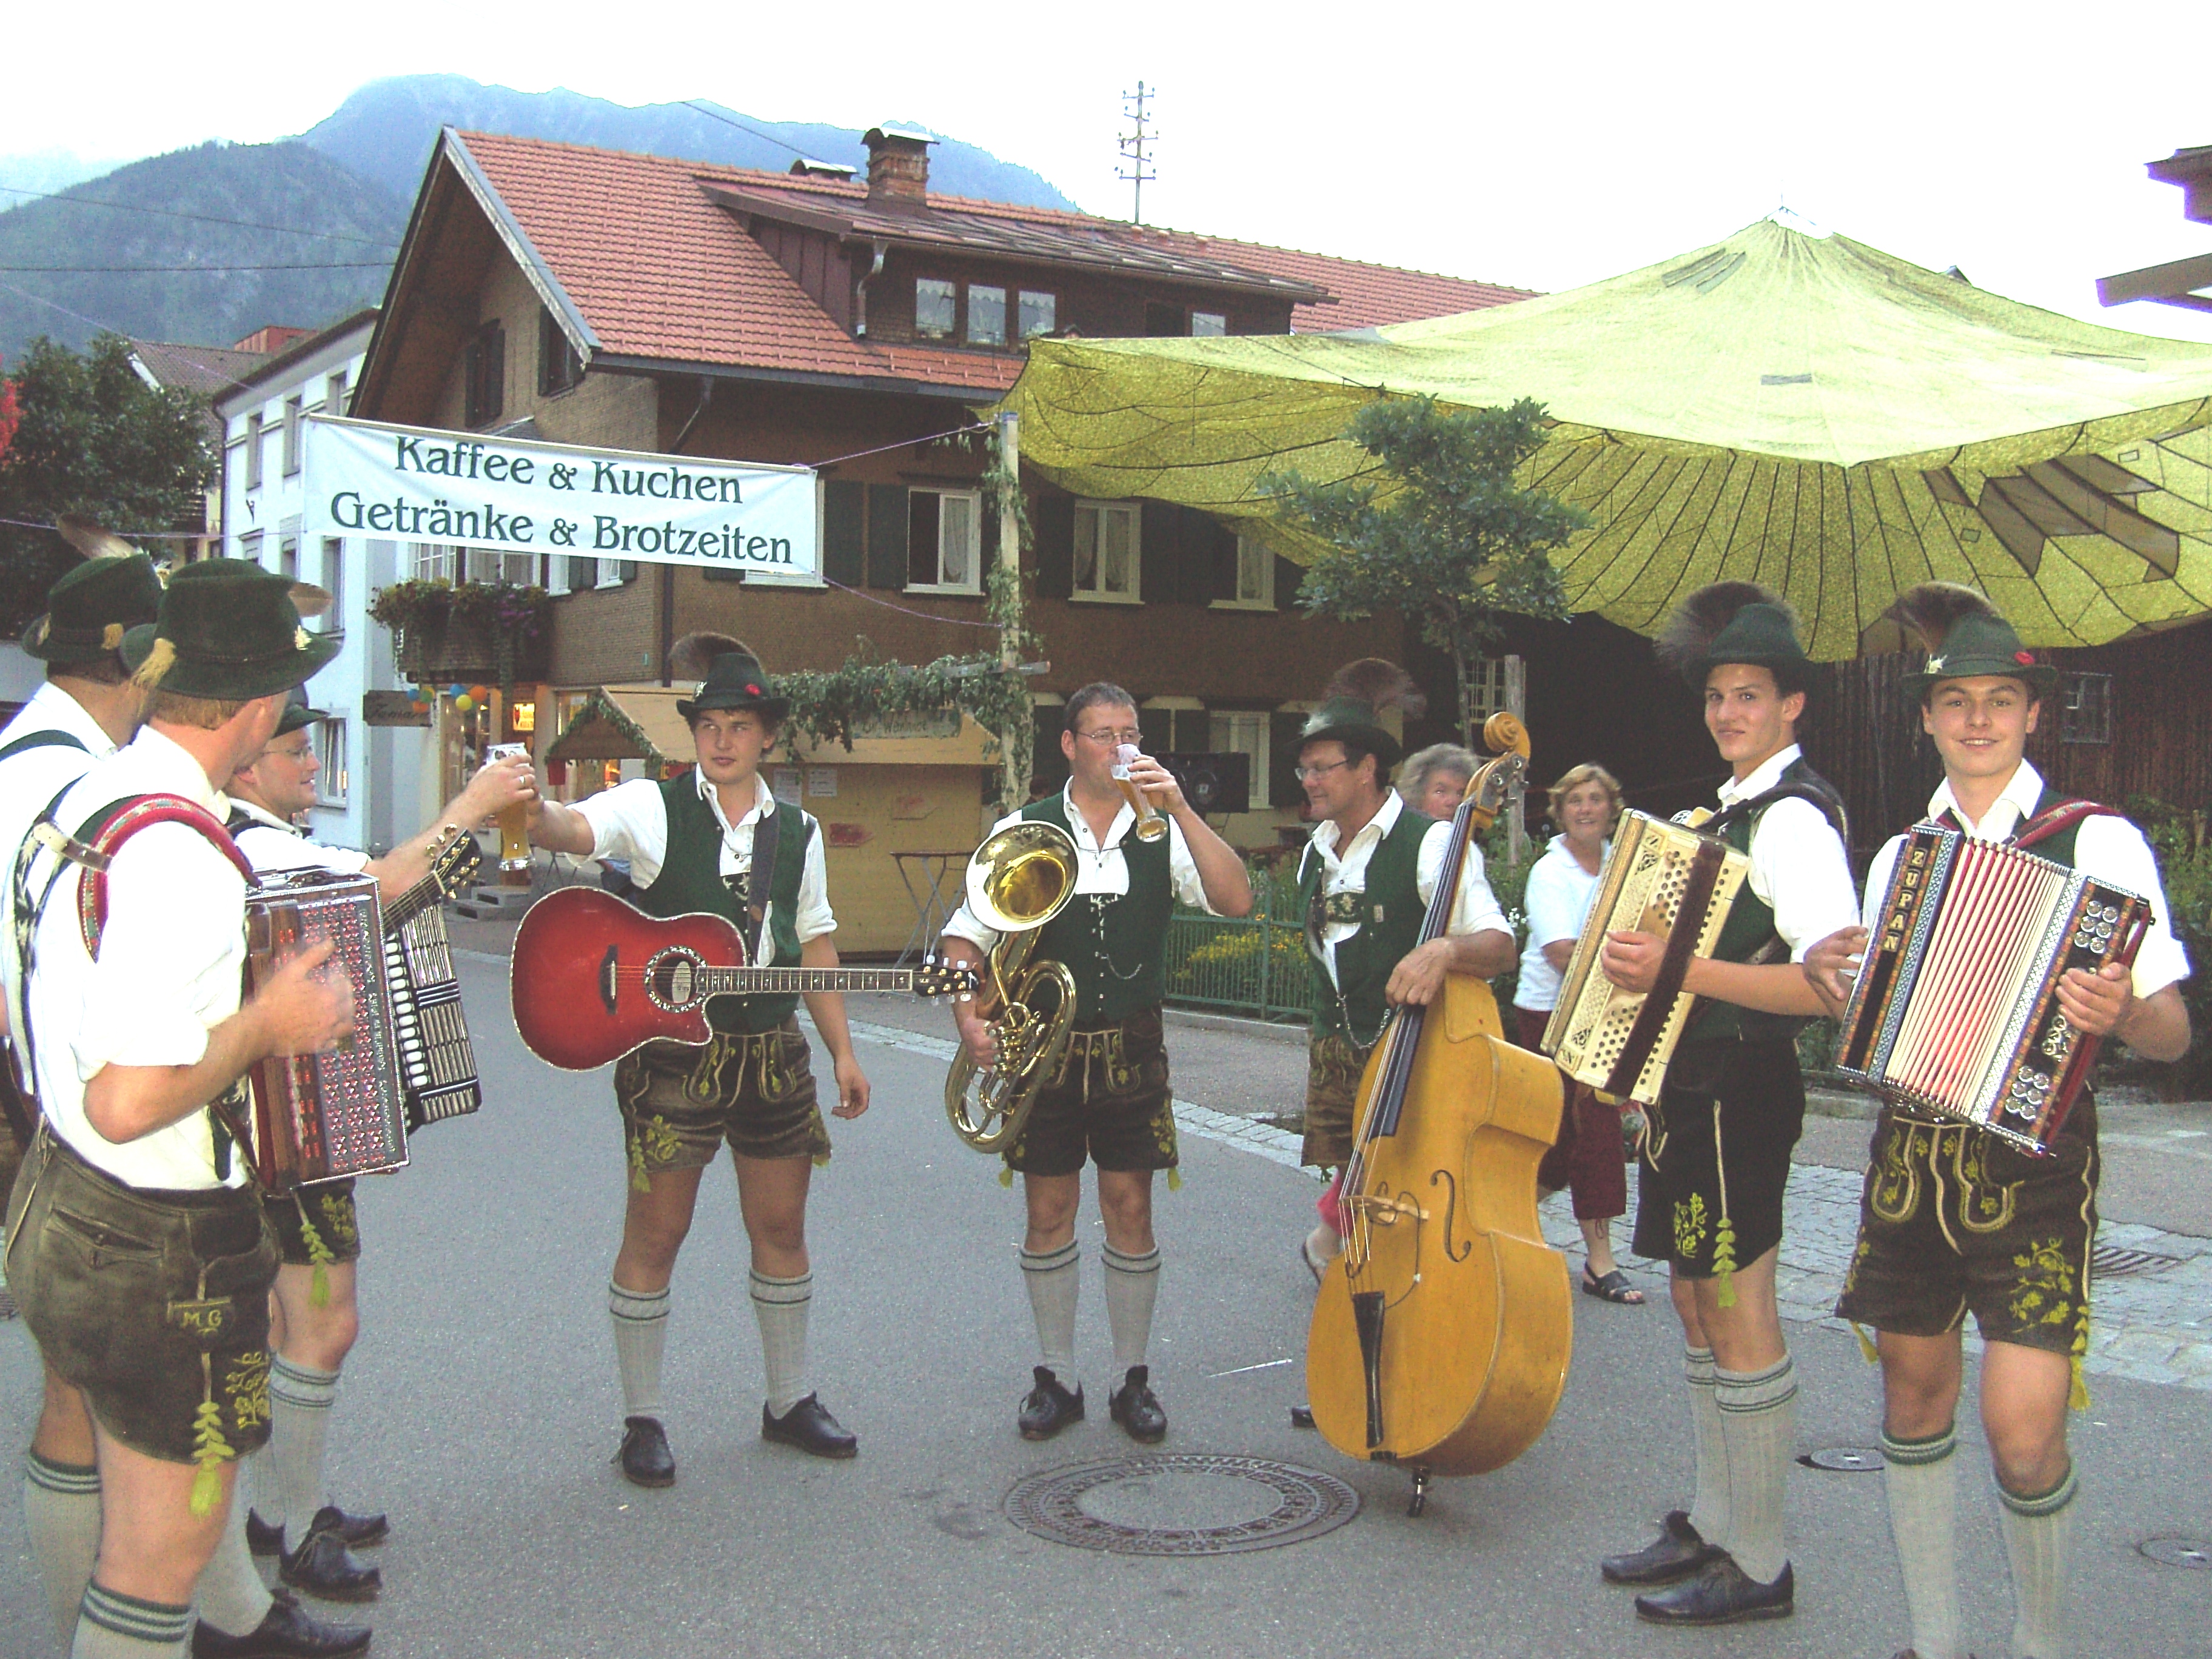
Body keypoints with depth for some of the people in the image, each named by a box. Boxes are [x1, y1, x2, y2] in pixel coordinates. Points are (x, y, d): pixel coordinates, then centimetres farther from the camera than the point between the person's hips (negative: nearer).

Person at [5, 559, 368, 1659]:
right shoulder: (183, 861, -29)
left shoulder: (91, 796, 2)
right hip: (152, 1250, -11)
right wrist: (265, 1024, -20)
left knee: (195, 1454, 33)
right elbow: (128, 1101, -34)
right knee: (161, 1546, 7)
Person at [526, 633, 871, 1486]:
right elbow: (576, 827, -23)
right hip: (671, 1050, -4)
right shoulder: (654, 808, -4)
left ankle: (790, 1401, 28)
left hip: (772, 1051, 4)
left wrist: (843, 1051, 11)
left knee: (782, 1225, 12)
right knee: (656, 1231, 2)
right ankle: (642, 1421, 15)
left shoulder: (796, 830, 10)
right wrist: (535, 812, -47)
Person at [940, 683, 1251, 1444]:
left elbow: (1236, 901, -14)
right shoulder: (1022, 831, 0)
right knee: (1048, 1212, 6)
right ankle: (1056, 1379, 21)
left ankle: (1133, 1380, 19)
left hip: (1131, 1049, 0)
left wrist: (1179, 808, -20)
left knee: (1130, 1211, 4)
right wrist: (968, 1016, -15)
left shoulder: (1163, 833, 2)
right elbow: (965, 936, 1)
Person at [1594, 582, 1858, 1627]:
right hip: (1691, 1081, 10)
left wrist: (1684, 972, -28)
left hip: (1737, 1091, -10)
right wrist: (1643, 953, 11)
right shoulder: (1730, 809, 15)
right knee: (1698, 1299, 16)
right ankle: (1714, 1523, 29)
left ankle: (1757, 1566, 8)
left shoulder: (1794, 816, -15)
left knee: (1739, 1319, -3)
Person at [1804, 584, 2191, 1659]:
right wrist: (1829, 975, -1)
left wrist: (2123, 1013, -27)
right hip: (1911, 1154, 5)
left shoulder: (2099, 842, -3)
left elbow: (2171, 1035, -5)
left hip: (2035, 1160, -5)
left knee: (2023, 1432, -11)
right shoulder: (1900, 855, 12)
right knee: (1912, 1395, 11)